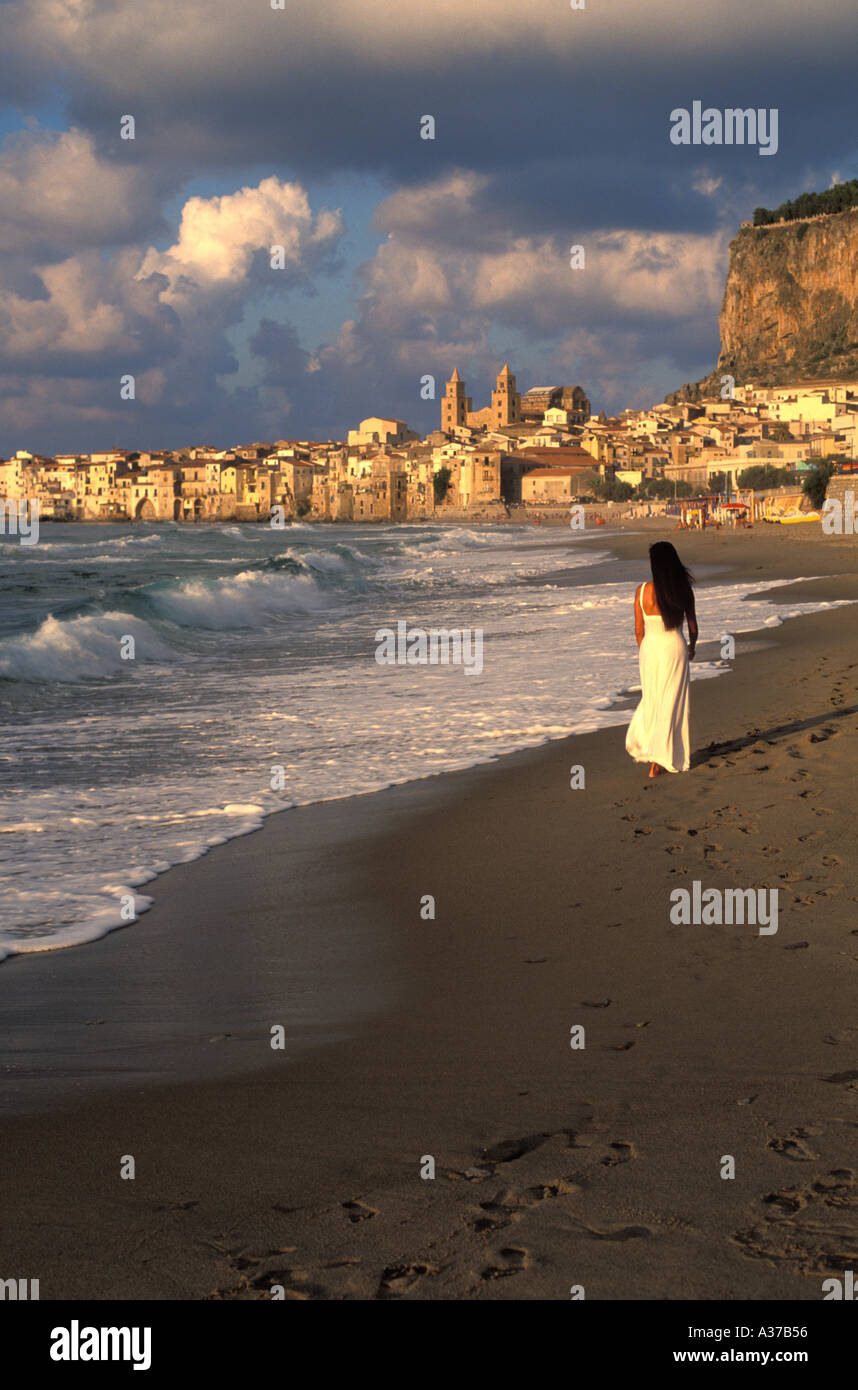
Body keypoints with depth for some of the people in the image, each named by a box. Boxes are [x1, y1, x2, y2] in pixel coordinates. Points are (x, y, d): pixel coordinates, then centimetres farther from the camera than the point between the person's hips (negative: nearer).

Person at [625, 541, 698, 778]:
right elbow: (693, 626, 3)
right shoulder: (683, 589, -7)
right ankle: (657, 762, 2)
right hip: (675, 647, -1)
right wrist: (692, 647, 23)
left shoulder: (642, 590, -7)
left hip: (650, 646, 1)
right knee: (670, 703, 5)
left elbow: (639, 630, 0)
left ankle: (641, 739, 13)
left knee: (651, 698, 23)